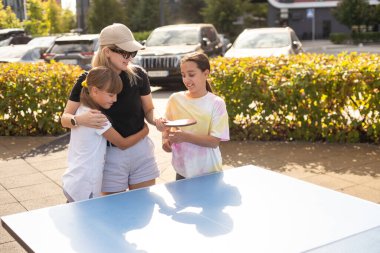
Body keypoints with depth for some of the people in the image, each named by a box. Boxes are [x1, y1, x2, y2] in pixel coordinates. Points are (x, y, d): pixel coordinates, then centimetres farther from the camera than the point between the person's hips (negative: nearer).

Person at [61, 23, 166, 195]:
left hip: (141, 150, 2)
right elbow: (65, 118, -6)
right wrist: (80, 119, -28)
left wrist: (156, 120, -15)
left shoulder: (138, 75, -5)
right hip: (111, 154, -2)